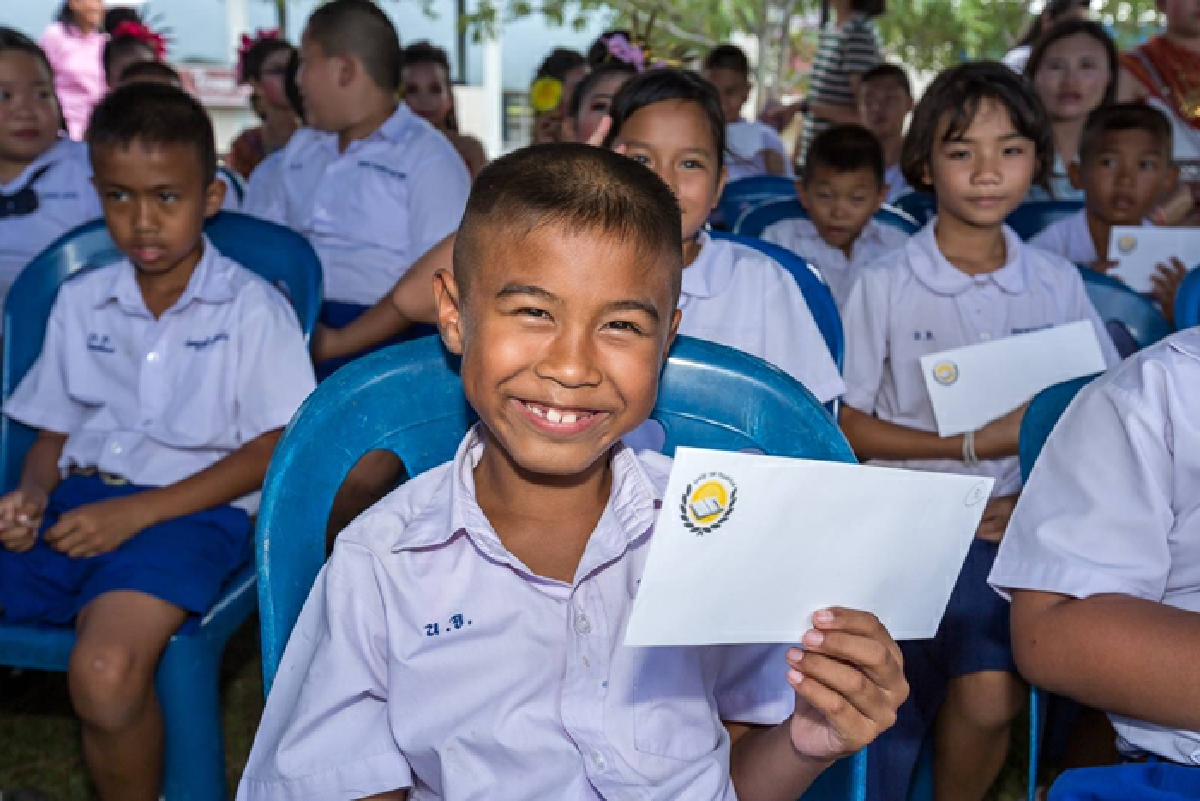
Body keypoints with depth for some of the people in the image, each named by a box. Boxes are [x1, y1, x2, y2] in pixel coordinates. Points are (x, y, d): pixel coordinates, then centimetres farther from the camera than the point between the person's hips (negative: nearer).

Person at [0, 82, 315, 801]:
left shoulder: (251, 308, 0)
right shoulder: (81, 302, 16)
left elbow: (272, 449, -6)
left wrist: (137, 512, -14)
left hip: (190, 508, -5)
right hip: (79, 498, 6)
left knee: (106, 669, -33)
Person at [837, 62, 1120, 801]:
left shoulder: (1058, 284, 6)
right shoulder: (885, 285, -3)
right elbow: (847, 425, -4)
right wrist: (972, 445, -11)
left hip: (1019, 520, 2)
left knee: (989, 690, -20)